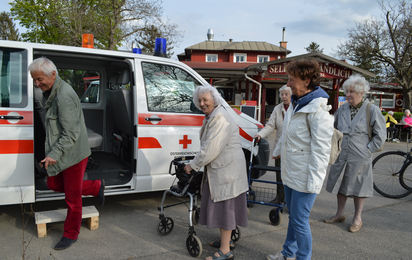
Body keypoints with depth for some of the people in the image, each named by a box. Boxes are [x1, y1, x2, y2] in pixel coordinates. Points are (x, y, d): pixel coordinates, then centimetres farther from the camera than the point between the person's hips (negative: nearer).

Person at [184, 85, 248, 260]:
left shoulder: (220, 117, -20)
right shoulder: (210, 117, 14)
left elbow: (211, 149, -25)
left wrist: (193, 165, -14)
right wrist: (197, 164, 12)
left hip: (227, 168, -10)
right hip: (218, 167, 10)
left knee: (224, 205, -4)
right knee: (220, 204, 18)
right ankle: (226, 240, 35)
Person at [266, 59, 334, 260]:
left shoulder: (317, 110, -20)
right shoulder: (296, 103, 9)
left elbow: (321, 149, -21)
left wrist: (314, 181, -22)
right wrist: (278, 151, 34)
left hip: (303, 177, -9)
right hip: (290, 173, 9)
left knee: (299, 220, 2)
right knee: (293, 216, 21)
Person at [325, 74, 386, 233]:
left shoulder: (372, 110, -7)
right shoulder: (342, 110, 6)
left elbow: (380, 135, -3)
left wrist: (368, 150, -8)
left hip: (359, 158, -4)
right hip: (341, 156, 4)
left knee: (358, 186, 7)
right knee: (340, 184, 13)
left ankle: (357, 218, 24)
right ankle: (340, 214, 31)